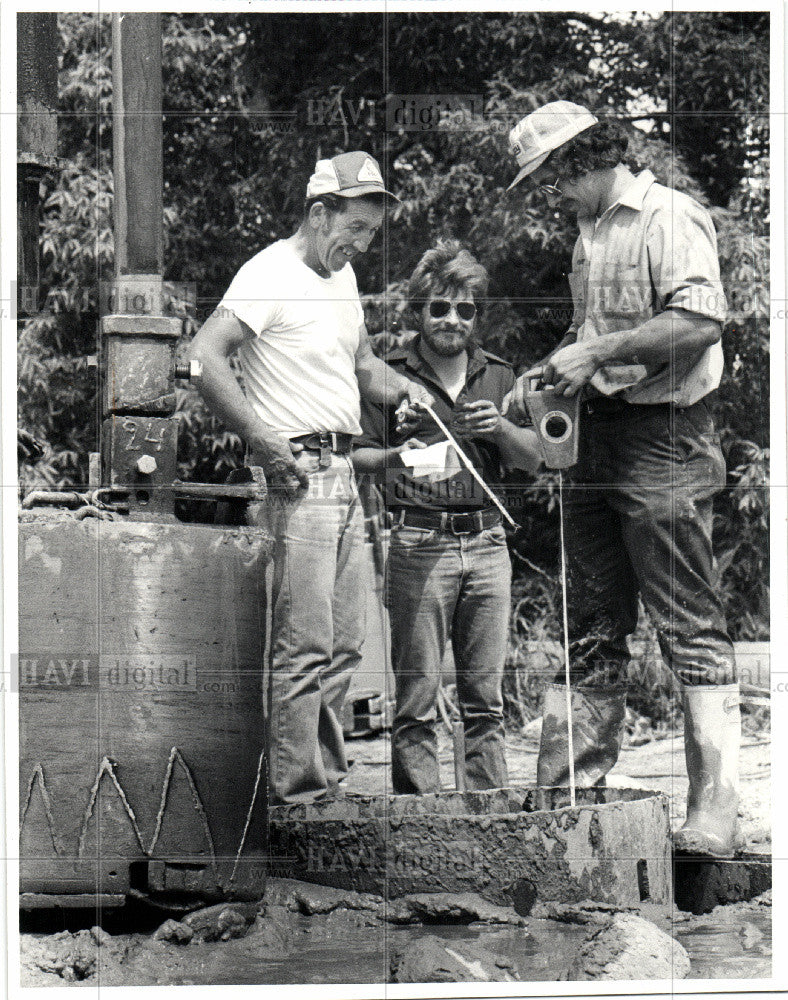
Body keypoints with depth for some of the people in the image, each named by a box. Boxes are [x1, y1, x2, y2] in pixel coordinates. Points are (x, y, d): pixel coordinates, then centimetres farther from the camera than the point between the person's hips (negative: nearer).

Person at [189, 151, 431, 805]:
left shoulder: (342, 276, 18)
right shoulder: (271, 274, -10)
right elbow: (204, 358, -21)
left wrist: (399, 386, 9)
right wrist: (265, 444, -22)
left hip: (343, 474, 9)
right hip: (300, 474, -9)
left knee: (343, 645, 11)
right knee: (304, 647, -9)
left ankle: (329, 783, 19)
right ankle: (298, 794, -5)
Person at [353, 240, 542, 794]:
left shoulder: (498, 375, 15)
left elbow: (533, 458, 14)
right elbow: (356, 455, 1)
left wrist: (500, 428, -6)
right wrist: (391, 461, -20)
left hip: (487, 541, 4)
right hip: (419, 543, -4)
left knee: (486, 698, 7)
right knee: (417, 697, -4)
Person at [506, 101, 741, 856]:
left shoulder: (669, 218, -10)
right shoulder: (590, 233, 18)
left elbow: (700, 321, -23)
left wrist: (599, 353, -21)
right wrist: (548, 370, 11)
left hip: (663, 440, -9)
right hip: (599, 439, 9)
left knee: (690, 626, -7)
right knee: (589, 627, 11)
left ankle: (714, 812, -6)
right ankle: (563, 793, 16)